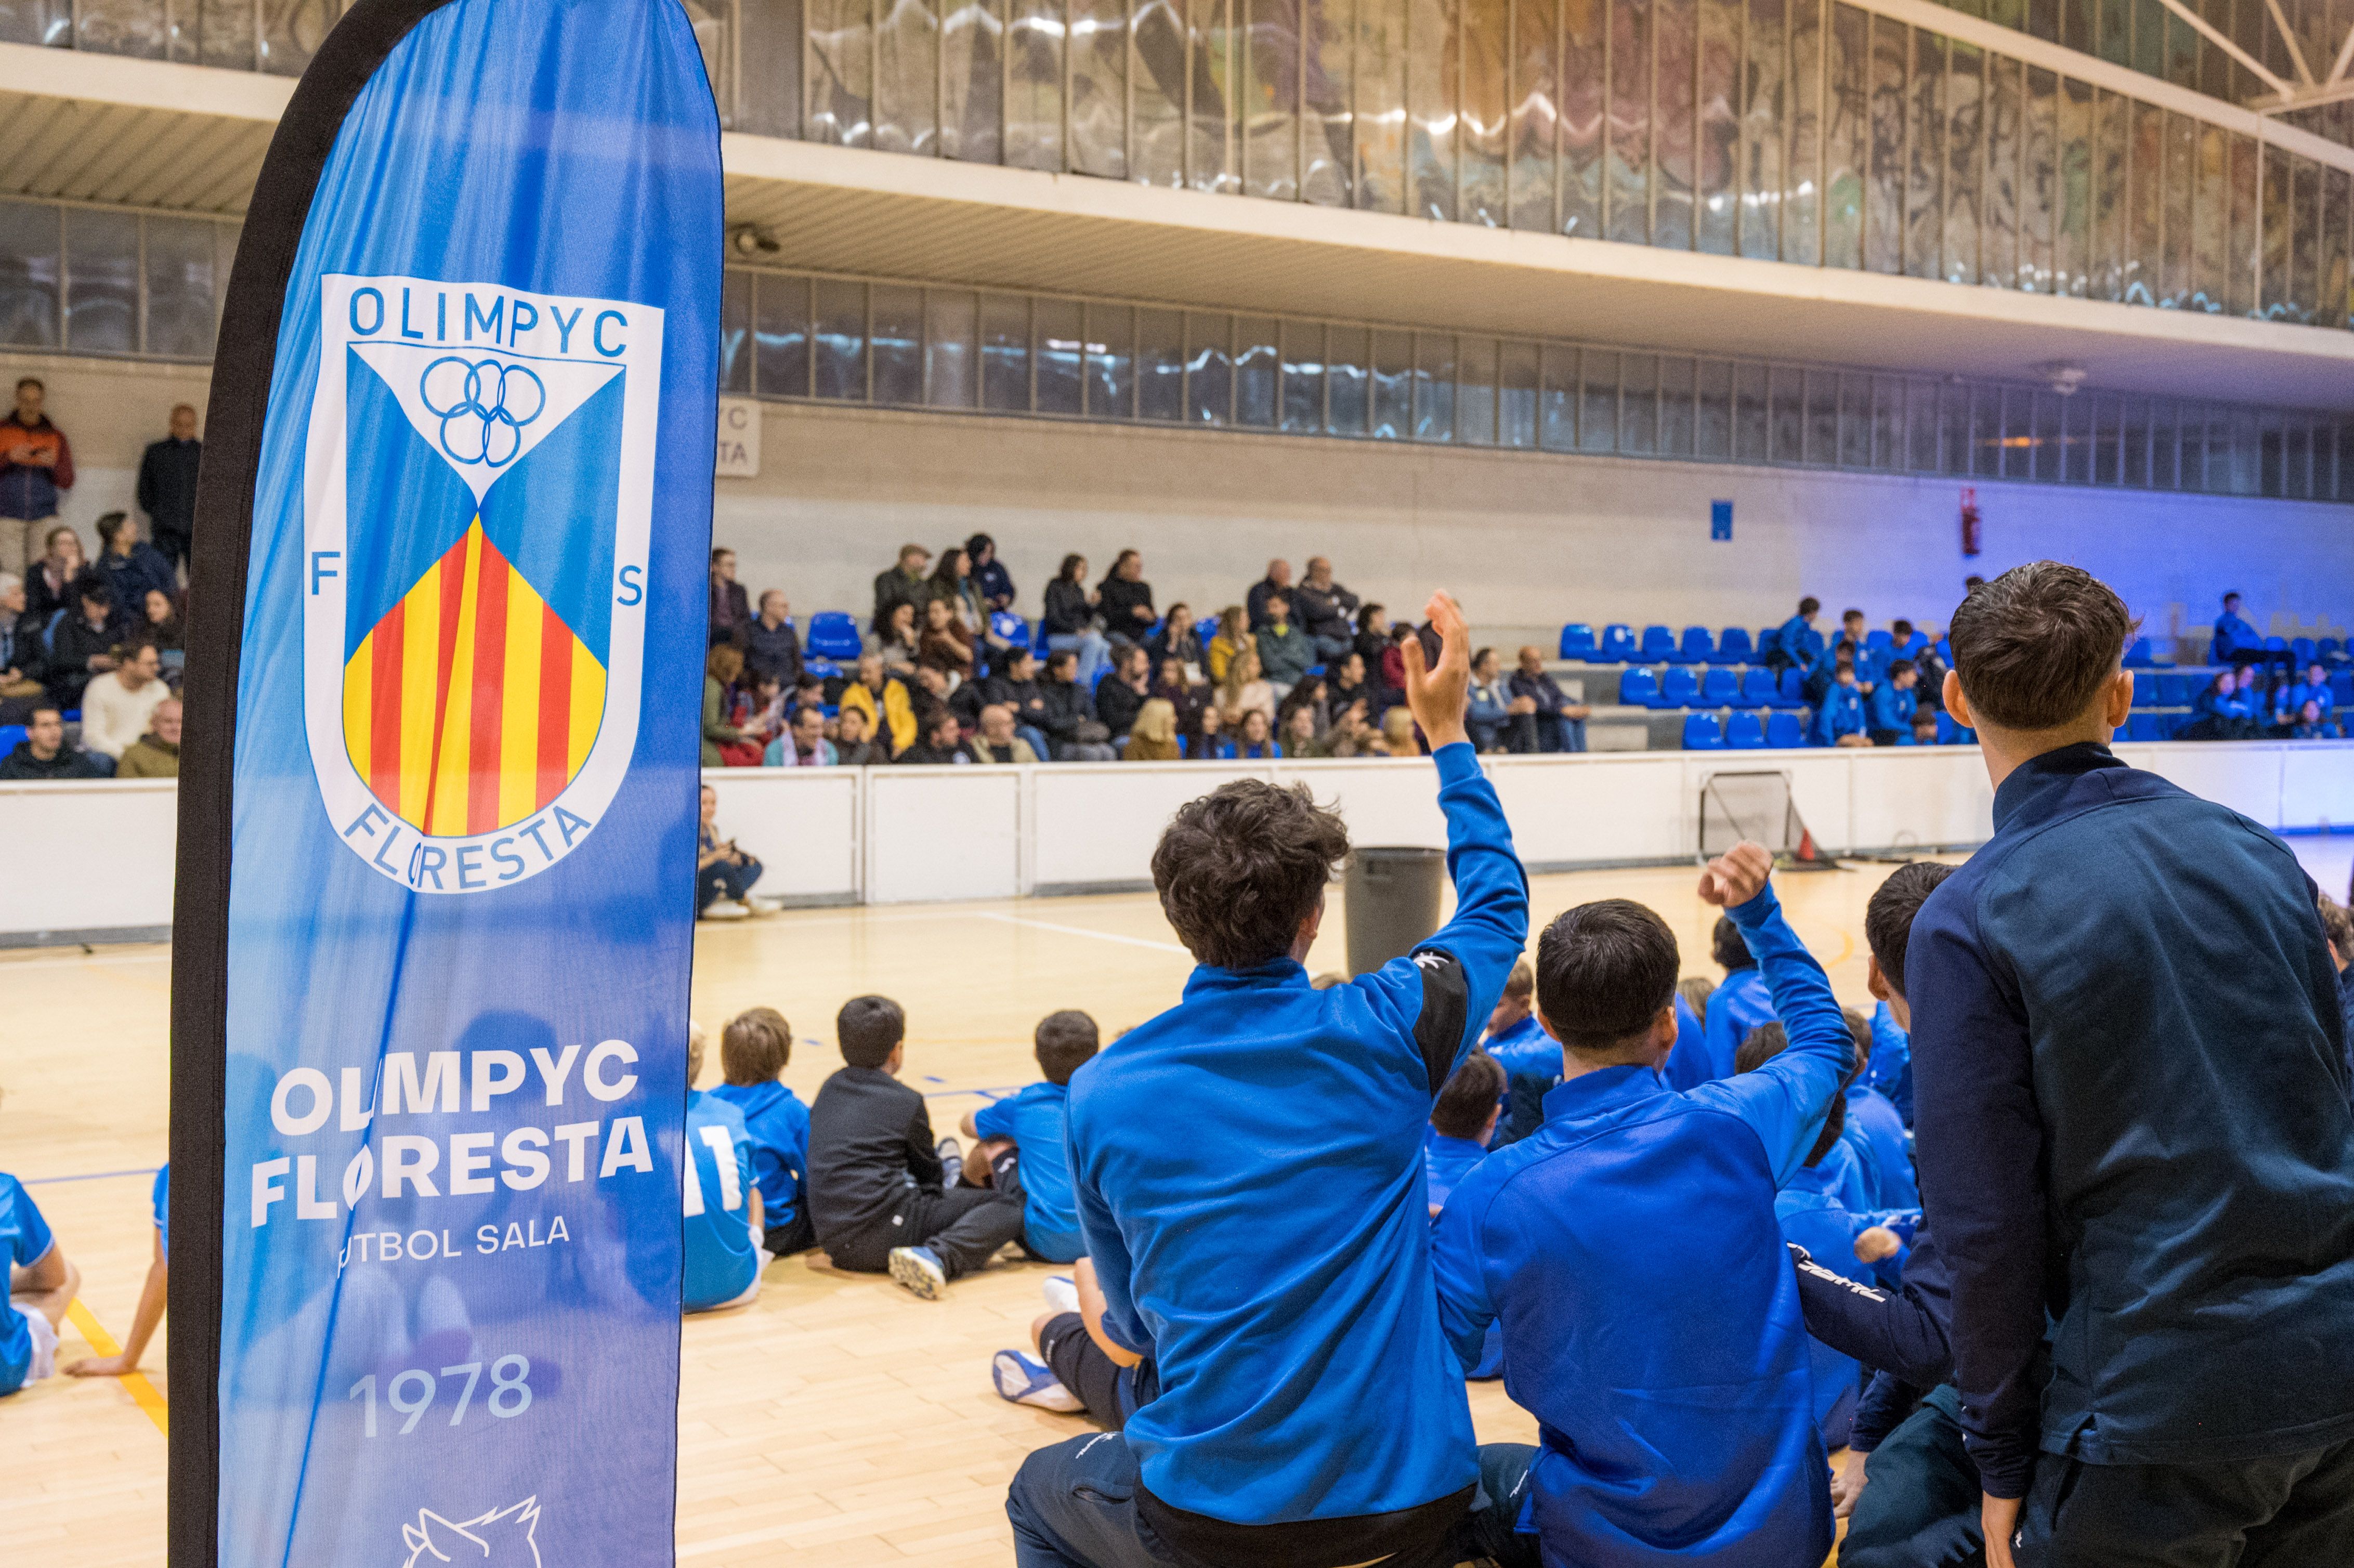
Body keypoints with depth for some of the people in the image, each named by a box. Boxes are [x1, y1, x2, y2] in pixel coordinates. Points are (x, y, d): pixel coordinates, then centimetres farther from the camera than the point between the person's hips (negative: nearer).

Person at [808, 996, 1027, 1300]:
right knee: (1009, 1207, -9)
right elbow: (929, 1175, 10)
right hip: (885, 1233, -8)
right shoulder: (906, 1102, -3)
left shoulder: (830, 1089, 14)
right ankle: (936, 1257, -27)